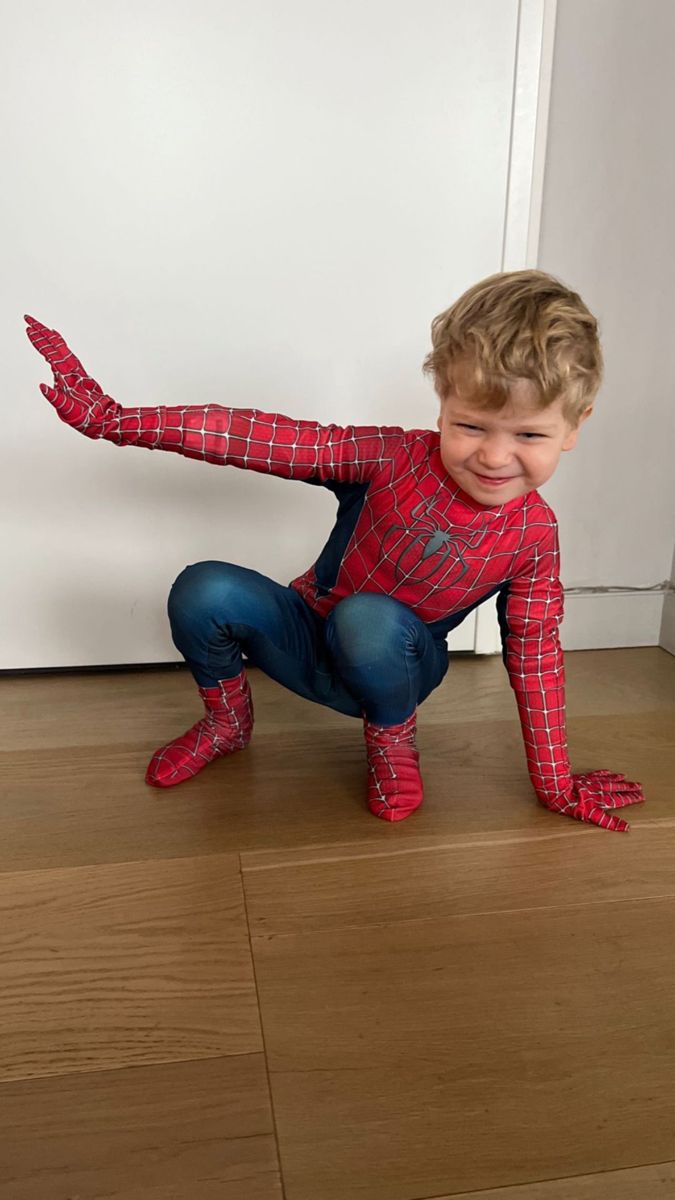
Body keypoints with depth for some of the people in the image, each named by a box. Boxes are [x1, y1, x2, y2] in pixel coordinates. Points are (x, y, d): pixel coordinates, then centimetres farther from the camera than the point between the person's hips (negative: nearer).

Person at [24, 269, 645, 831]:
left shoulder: (534, 535, -17)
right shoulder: (393, 458, -24)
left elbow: (535, 653, -6)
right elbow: (256, 437, -27)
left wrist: (556, 782, -2)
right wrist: (114, 419, -32)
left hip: (391, 667, -1)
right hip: (306, 640, 1)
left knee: (369, 619, -38)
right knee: (204, 591, -27)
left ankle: (393, 738, -4)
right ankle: (228, 720, 5)